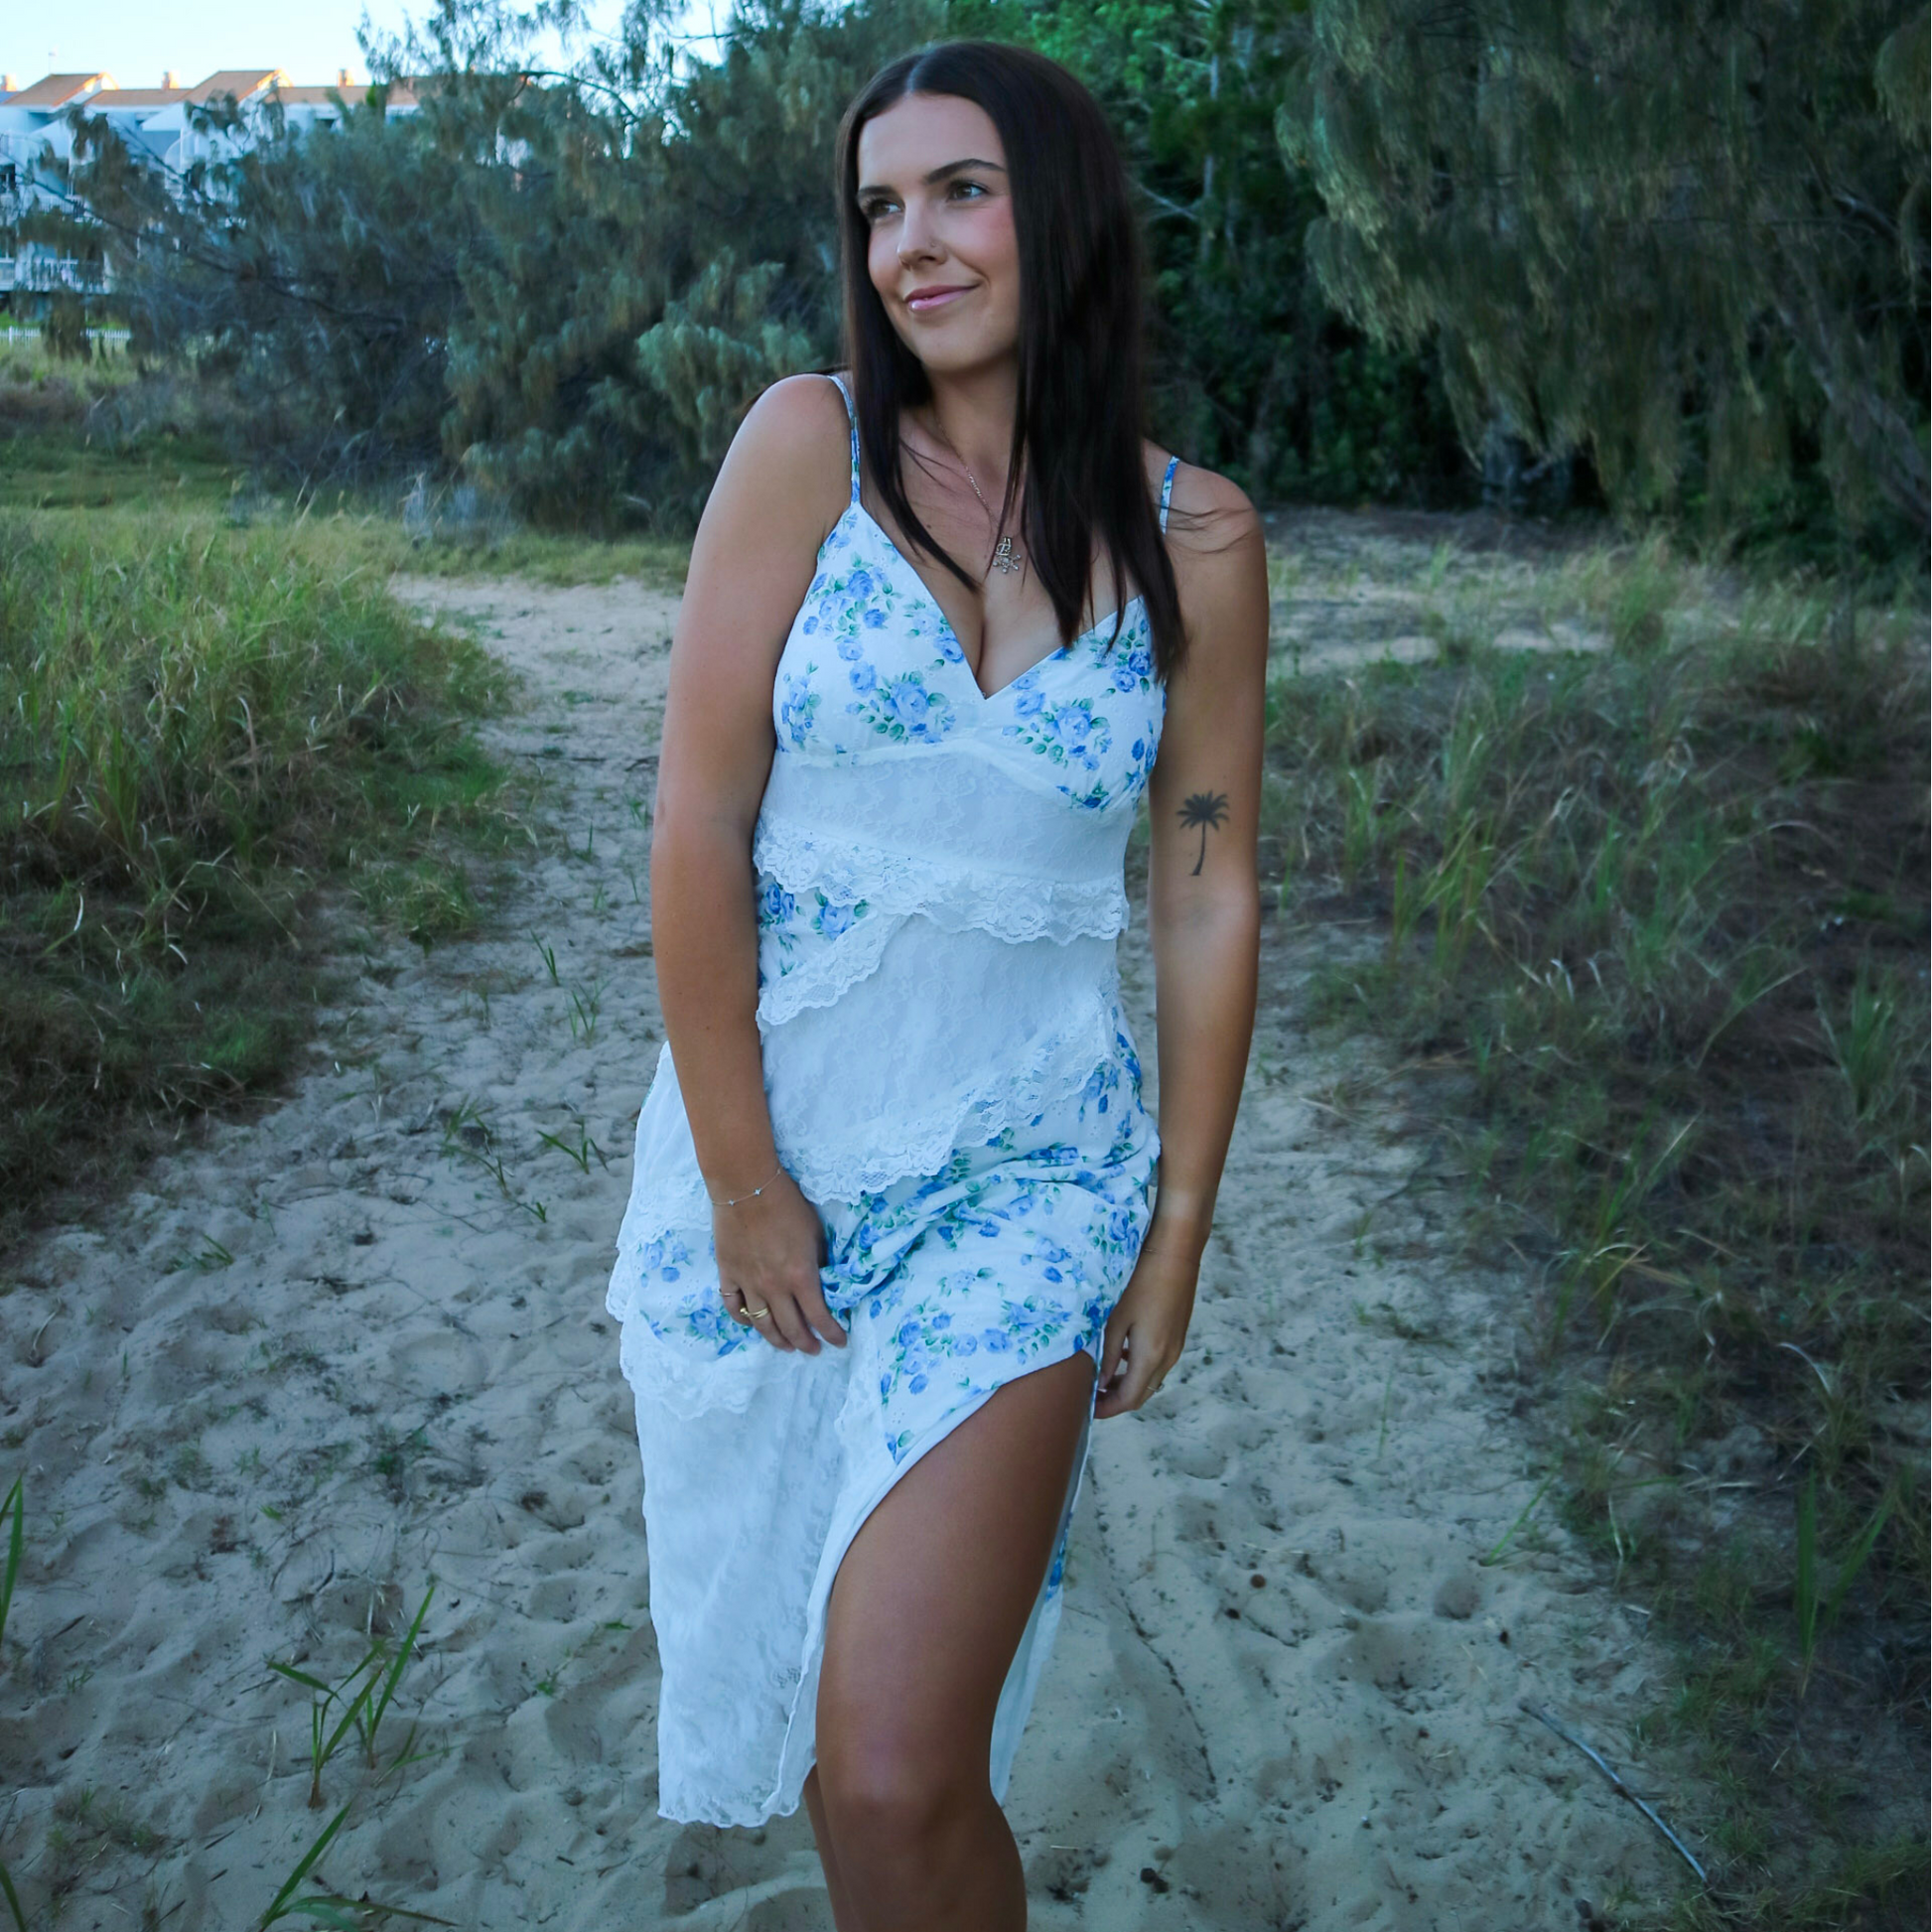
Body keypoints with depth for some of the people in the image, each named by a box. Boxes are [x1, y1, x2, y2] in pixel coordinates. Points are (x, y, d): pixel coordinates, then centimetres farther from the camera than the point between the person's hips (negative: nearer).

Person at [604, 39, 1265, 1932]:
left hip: (1026, 1158, -1)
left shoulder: (1194, 536, -2)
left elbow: (1207, 893, 3)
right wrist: (738, 1176, -8)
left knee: (898, 1777, -11)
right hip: (766, 1126, 1)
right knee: (786, 1667, 19)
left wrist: (1180, 1229, 4)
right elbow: (696, 820, -8)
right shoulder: (808, 443, -6)